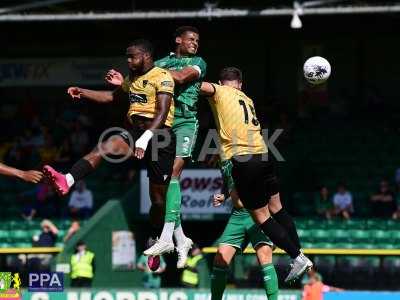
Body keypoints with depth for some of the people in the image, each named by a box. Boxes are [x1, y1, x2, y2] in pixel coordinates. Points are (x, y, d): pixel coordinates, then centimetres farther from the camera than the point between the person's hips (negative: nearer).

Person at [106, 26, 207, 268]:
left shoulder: (198, 63, 7)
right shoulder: (161, 62, 18)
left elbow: (181, 77, -12)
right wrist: (124, 83, -5)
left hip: (185, 123, -5)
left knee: (172, 174, -18)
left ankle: (166, 237, -25)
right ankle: (181, 240, 8)